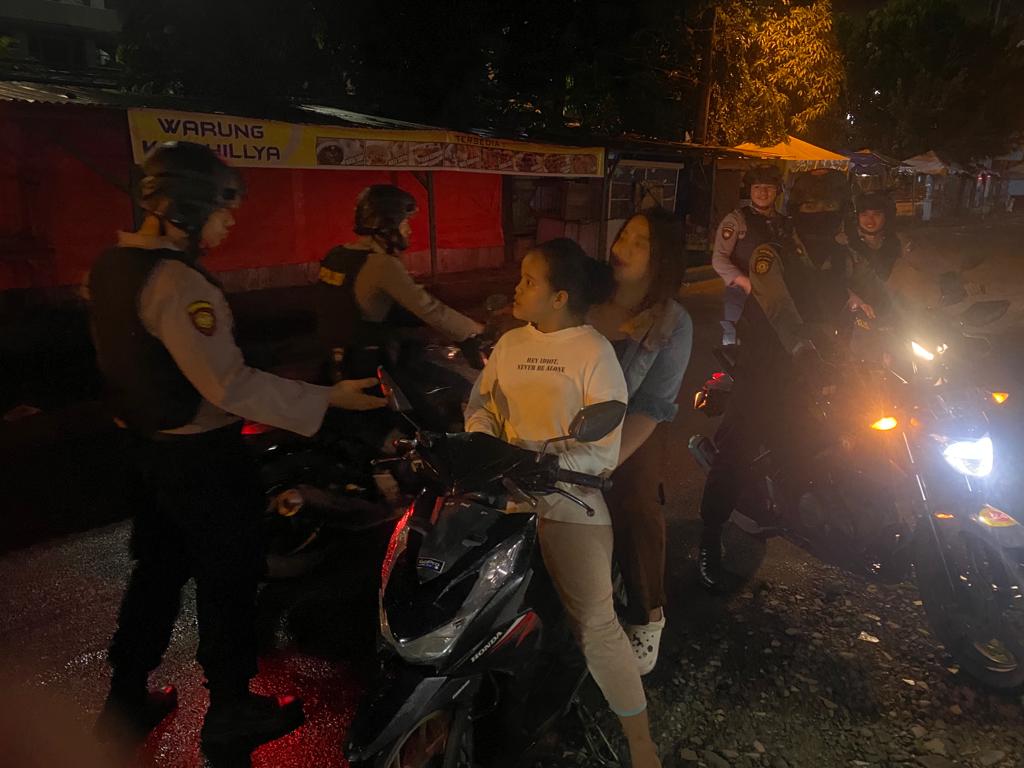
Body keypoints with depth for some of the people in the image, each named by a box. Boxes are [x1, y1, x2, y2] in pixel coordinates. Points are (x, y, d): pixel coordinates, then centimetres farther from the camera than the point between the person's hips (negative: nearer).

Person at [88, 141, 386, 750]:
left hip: (148, 446, 9)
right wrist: (329, 399, -28)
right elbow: (230, 385, -30)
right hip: (201, 459, -9)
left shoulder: (115, 265, 6)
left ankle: (126, 704, 38)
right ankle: (231, 710, 25)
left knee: (158, 570, 22)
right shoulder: (177, 282, -25)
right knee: (229, 581, 7)